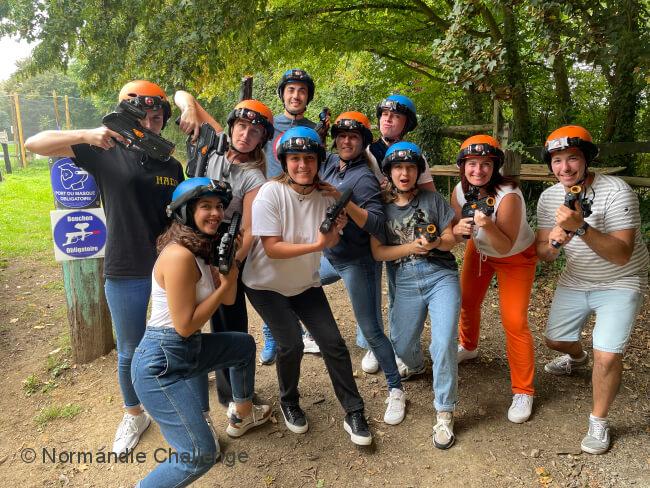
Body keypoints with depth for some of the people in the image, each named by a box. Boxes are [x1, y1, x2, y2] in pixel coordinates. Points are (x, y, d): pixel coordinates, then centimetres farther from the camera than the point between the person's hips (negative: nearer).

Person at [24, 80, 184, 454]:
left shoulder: (172, 167, 4)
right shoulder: (105, 152, -4)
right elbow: (34, 144, -7)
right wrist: (86, 135, -23)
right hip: (124, 273, -2)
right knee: (130, 352, 12)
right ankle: (134, 415, 37)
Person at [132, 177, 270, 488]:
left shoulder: (201, 250, 8)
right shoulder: (179, 255, -23)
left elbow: (228, 299, 11)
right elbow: (185, 325, -22)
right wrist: (224, 284, -14)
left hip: (188, 350, 10)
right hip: (161, 363, -10)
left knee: (245, 345, 28)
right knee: (201, 456, -15)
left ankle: (242, 415, 46)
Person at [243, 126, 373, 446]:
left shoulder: (325, 194, -7)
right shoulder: (270, 193, -21)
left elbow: (329, 244, 0)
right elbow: (272, 248, -26)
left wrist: (336, 228, -21)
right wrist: (316, 244, -32)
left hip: (305, 284, 4)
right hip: (267, 285, -4)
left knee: (333, 343, -3)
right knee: (291, 345, -13)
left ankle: (354, 413, 14)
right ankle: (289, 403, 19)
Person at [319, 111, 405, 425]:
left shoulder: (363, 178, -19)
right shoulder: (330, 162, 1)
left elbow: (377, 225, -27)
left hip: (357, 263, -8)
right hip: (328, 257, 8)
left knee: (371, 330, -4)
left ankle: (396, 390, 13)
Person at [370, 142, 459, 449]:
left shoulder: (433, 199, 1)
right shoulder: (381, 206, 3)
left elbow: (450, 239, 2)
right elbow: (378, 252, -3)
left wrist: (435, 243, -21)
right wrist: (413, 246, -15)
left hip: (441, 276, -2)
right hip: (406, 282, 2)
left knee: (443, 345, -16)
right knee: (401, 345, 12)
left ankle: (444, 414, 2)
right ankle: (416, 366, 51)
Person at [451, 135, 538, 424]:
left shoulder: (509, 196, -34)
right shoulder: (460, 191, -18)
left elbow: (506, 246, -33)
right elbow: (454, 235, -10)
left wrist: (487, 225, -50)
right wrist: (458, 230, -33)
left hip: (516, 257, -5)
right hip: (479, 250, 6)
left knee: (514, 322, -10)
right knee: (467, 302, 16)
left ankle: (523, 392, 8)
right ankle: (468, 348, 48)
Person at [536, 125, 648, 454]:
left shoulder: (616, 192, -25)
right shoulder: (549, 197, -9)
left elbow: (621, 255, -33)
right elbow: (542, 255, -6)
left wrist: (581, 227, -45)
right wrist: (554, 243, -29)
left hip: (620, 283, -5)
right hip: (574, 280, 5)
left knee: (607, 356, -16)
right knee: (555, 340, 15)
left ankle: (599, 422, 11)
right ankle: (577, 358, 54)